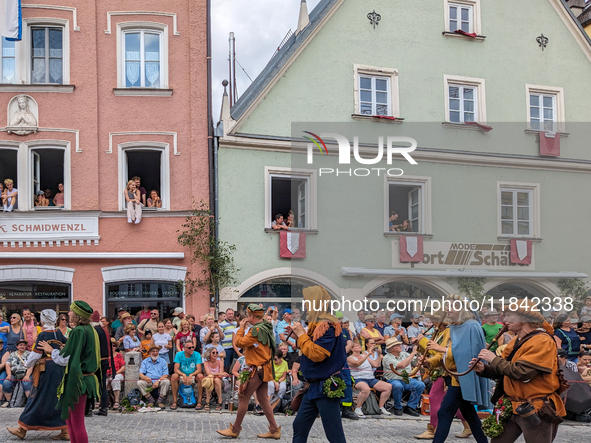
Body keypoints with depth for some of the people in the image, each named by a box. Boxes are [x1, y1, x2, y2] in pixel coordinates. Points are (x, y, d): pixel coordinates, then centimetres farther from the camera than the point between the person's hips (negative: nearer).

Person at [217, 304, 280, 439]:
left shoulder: (256, 329, -20)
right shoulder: (266, 327, 12)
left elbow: (240, 343, -18)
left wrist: (241, 328, -8)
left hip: (257, 370, -10)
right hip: (263, 369, 10)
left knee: (243, 398, -2)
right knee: (263, 399, 13)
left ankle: (235, 430, 6)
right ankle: (274, 430, 14)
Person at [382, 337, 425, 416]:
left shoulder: (404, 354, 14)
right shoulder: (387, 358, -9)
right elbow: (402, 365, -21)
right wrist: (413, 353, -15)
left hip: (407, 380, 6)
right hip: (393, 380, -6)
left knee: (421, 385, -19)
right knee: (398, 386, -39)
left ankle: (410, 407, -8)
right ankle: (398, 408, -13)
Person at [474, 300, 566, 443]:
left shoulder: (542, 341, -17)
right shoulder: (516, 341, 11)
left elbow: (521, 373, -26)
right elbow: (504, 372, 16)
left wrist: (494, 360, -15)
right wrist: (484, 370, -3)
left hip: (535, 410, -8)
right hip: (513, 406, 8)